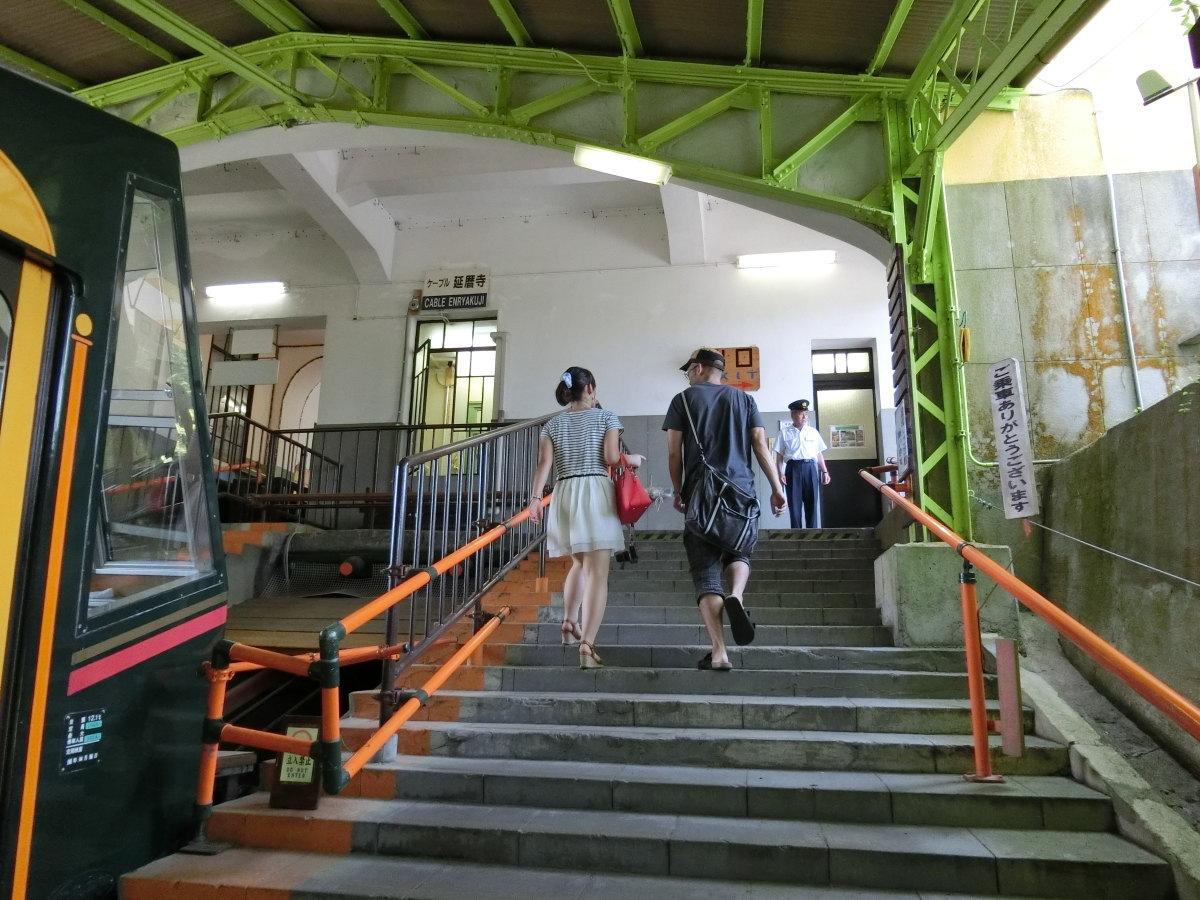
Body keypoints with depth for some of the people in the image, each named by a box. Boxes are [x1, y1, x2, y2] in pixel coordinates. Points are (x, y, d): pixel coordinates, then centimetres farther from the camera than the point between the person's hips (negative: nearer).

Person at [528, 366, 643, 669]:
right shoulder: (606, 418, 6)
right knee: (598, 572, -7)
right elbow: (611, 457, -5)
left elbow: (544, 463, 1)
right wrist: (632, 459, 13)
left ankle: (569, 621, 16)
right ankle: (587, 644, -16)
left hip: (564, 493, 4)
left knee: (580, 563, 25)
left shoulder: (552, 425, 13)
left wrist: (535, 497, -3)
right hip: (597, 490, -4)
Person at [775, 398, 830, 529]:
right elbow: (779, 456, 4)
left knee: (812, 503, 0)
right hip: (793, 468, -2)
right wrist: (781, 473, -7)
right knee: (794, 503, -1)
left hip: (810, 468, 2)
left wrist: (825, 471, 7)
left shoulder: (813, 432, 14)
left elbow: (819, 454, 15)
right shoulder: (785, 432, 7)